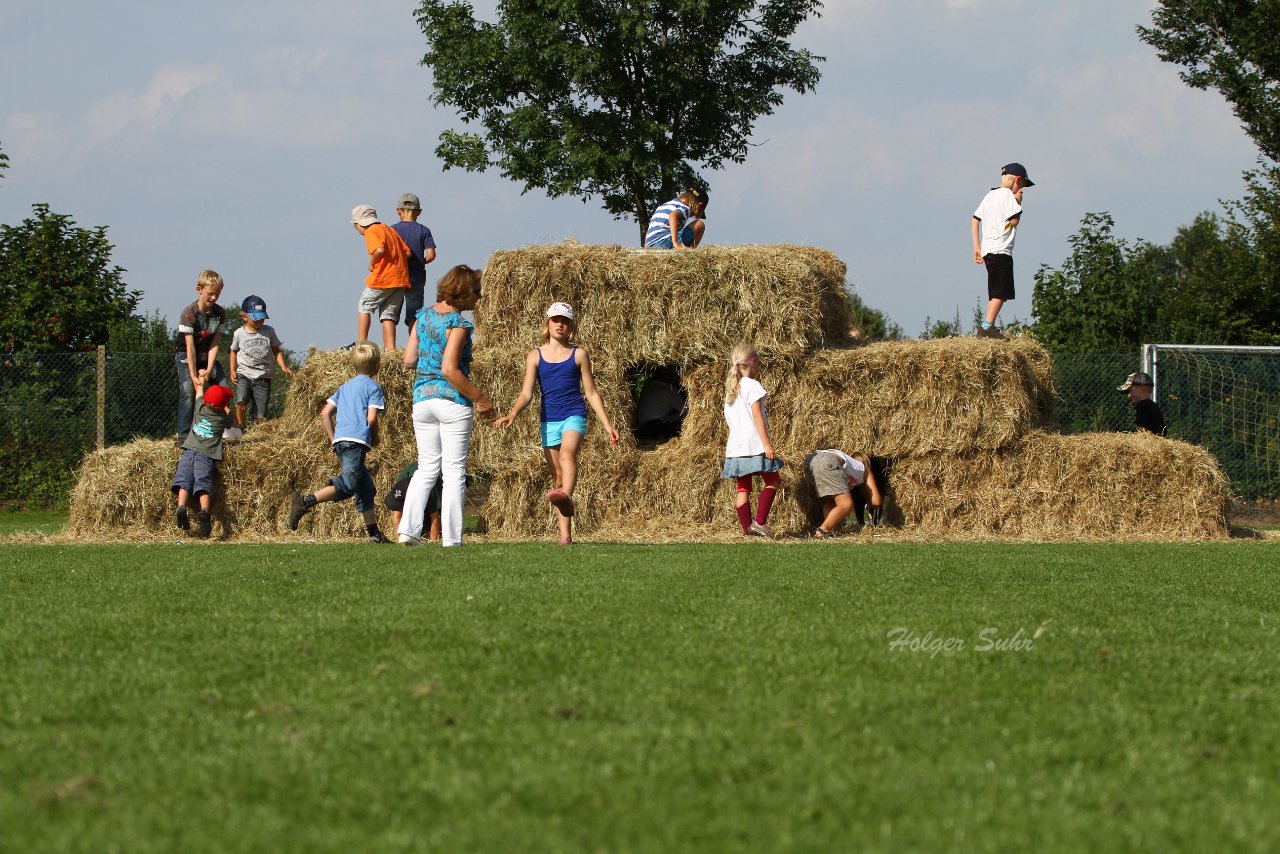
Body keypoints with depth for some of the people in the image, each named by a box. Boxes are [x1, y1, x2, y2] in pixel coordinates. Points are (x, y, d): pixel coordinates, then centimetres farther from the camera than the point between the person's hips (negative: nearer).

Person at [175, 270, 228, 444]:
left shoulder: (219, 313, -8)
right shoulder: (189, 314, -21)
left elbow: (214, 344, -10)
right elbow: (190, 346, -23)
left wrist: (208, 370, -20)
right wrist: (193, 375, -26)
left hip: (208, 357, 5)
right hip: (187, 356, -5)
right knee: (188, 391, -20)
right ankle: (184, 436, -19)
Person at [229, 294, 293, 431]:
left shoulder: (268, 332, 5)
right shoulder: (239, 334, 4)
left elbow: (276, 351, 12)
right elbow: (234, 351, 17)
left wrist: (284, 367, -2)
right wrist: (233, 370, 5)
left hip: (263, 377, 1)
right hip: (244, 374, -1)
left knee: (261, 415, -4)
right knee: (241, 400, -27)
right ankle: (240, 426, -8)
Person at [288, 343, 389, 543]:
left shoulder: (345, 387, 23)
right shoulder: (373, 386, 3)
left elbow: (325, 413, 16)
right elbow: (371, 418, -8)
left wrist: (332, 438, 19)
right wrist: (375, 438, 9)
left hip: (340, 441, 8)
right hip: (357, 440, -8)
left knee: (366, 488, 15)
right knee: (347, 485, -18)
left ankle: (374, 534, 16)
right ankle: (305, 502, -33)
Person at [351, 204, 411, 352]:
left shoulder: (371, 232, -5)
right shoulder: (389, 229, 20)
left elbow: (379, 250, -24)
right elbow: (407, 252, 14)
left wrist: (372, 264, -8)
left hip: (382, 278, -7)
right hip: (401, 278, 7)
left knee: (364, 307, 9)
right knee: (389, 314, 9)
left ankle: (361, 344, 4)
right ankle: (390, 349, 0)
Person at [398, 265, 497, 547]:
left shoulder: (423, 316, 8)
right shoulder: (458, 323, -13)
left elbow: (408, 360, 9)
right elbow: (450, 370, -20)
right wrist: (481, 399, -14)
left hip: (422, 398, 6)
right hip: (452, 398, -6)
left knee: (427, 468, 14)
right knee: (454, 471, 0)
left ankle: (408, 529, 1)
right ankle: (451, 539, -1)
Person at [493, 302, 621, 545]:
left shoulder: (578, 354, 6)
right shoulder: (535, 356, 10)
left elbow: (591, 393, 10)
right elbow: (526, 393, 4)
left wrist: (607, 425, 5)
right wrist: (512, 414, -15)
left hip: (574, 415, -3)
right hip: (548, 419, 3)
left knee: (567, 452, -33)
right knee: (557, 477, 3)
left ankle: (566, 497, -60)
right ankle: (565, 535, 4)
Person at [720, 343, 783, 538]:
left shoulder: (730, 388, 15)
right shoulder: (752, 386, -9)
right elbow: (757, 416, -15)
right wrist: (767, 444, -16)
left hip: (734, 447, 7)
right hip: (754, 446, -7)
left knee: (743, 488, 6)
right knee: (772, 481, 1)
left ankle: (746, 530, 4)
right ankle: (759, 521, -10)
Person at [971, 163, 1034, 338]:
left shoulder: (990, 195, 20)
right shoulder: (1008, 194, -6)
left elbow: (975, 220, 20)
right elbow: (1014, 221, -14)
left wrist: (977, 247, 19)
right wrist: (1018, 203, 1)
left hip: (987, 250, 9)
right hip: (1001, 250, -9)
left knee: (995, 292, 13)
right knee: (1001, 292, -14)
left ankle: (988, 328, 11)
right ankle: (987, 326, -24)